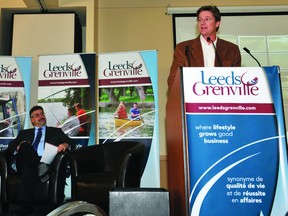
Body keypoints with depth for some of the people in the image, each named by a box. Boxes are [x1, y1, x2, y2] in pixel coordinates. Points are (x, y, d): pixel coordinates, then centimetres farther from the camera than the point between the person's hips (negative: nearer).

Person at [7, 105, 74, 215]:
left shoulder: (56, 131, 27)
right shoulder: (24, 133, 32)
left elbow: (71, 142, 15)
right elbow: (11, 145, 19)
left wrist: (65, 144, -11)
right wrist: (19, 147, -7)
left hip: (47, 161, -1)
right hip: (27, 161, 1)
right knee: (25, 145, -31)